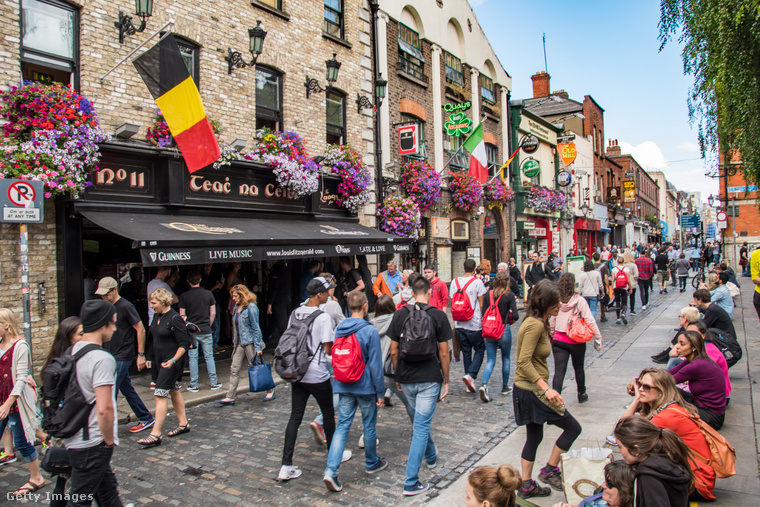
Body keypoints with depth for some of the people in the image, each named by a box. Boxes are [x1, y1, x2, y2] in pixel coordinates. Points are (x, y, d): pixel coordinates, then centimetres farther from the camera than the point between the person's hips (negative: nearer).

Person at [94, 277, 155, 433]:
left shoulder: (126, 307, -14)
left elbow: (140, 329, -13)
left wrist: (141, 354, -13)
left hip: (122, 357, -8)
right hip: (111, 356, 8)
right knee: (127, 390, 13)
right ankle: (146, 419, 23)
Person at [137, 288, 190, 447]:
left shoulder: (174, 319, -18)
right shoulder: (157, 316, 8)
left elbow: (184, 343, -18)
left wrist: (173, 360, -25)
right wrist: (152, 358, 19)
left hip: (171, 363, -9)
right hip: (159, 361, 9)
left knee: (160, 394, -10)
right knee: (174, 391, 16)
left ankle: (155, 434, -6)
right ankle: (183, 424, 29)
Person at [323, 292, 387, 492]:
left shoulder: (339, 329, 3)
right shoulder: (370, 331, -16)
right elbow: (375, 364, -14)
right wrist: (380, 392, -6)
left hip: (344, 386, 4)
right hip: (365, 387, -4)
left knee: (342, 426, 6)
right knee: (369, 425, 14)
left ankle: (331, 470, -5)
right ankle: (371, 463, 33)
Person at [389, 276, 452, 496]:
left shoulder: (400, 314, 0)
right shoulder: (438, 315, -7)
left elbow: (394, 351, 3)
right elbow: (443, 353, -6)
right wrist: (446, 381, 4)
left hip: (406, 379, 4)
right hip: (429, 379, -3)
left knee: (418, 421, 24)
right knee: (421, 426, 1)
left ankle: (431, 456, 47)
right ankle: (411, 482, 2)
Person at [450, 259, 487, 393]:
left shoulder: (455, 281, 4)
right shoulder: (477, 282, -9)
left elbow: (452, 302, 8)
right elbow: (481, 304, -7)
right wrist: (483, 319, 6)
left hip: (460, 324, 4)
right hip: (474, 324, -4)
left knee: (466, 351, 13)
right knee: (479, 349, 10)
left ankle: (469, 384, 16)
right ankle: (470, 375, -11)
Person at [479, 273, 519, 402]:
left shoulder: (487, 294, 1)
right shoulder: (509, 295, -8)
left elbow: (483, 313, 1)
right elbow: (515, 316, -13)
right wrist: (509, 319, 8)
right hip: (504, 330, -2)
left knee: (491, 359, 8)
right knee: (506, 358, 17)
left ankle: (484, 384, -14)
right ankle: (505, 387, 28)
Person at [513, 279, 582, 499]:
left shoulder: (537, 322, 9)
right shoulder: (535, 325, -21)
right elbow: (524, 362, -26)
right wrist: (546, 388, -27)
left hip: (528, 389, 10)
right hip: (532, 389, -10)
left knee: (534, 436, 18)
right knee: (573, 427, 3)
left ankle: (526, 486, 27)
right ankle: (549, 471, 15)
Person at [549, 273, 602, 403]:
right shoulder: (580, 301, -11)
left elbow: (551, 322, 4)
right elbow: (590, 321, -13)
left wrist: (552, 336, 18)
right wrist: (598, 337, -6)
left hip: (558, 340, 1)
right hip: (576, 341, -1)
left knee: (559, 371, -2)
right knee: (578, 368, 21)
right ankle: (581, 394, 41)